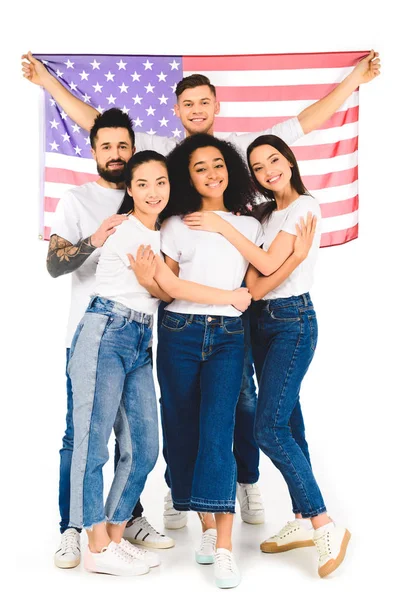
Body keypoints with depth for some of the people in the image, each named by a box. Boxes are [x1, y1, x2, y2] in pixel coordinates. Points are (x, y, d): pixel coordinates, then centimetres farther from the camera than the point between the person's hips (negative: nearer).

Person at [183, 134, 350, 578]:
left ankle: (325, 526, -6)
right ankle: (303, 521, 18)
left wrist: (223, 227, -14)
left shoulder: (305, 205, -7)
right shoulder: (266, 214, 17)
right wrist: (251, 280, -6)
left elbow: (271, 263, -16)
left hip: (294, 320, -8)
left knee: (270, 428, -14)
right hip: (262, 320, 8)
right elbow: (258, 271, 15)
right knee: (286, 421, 9)